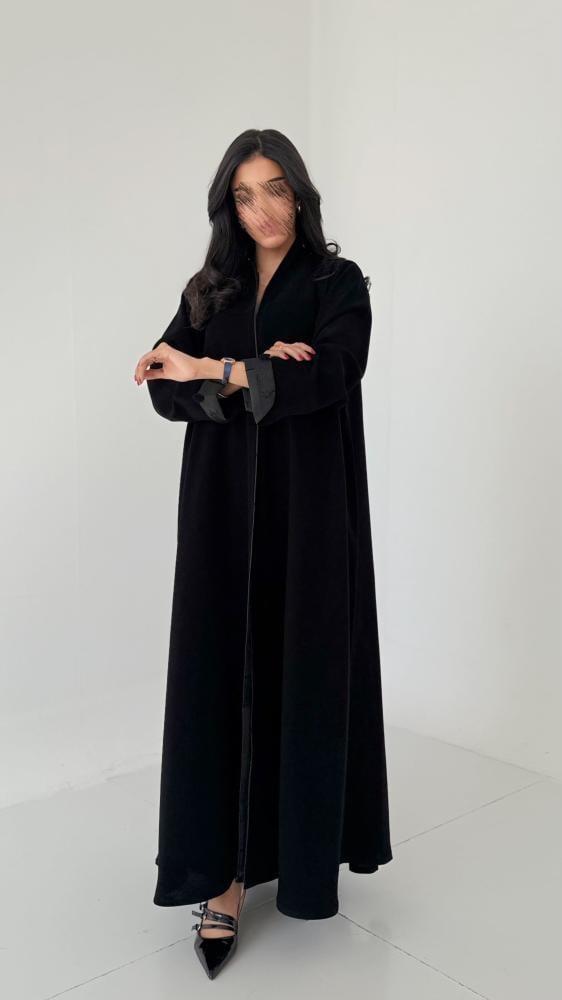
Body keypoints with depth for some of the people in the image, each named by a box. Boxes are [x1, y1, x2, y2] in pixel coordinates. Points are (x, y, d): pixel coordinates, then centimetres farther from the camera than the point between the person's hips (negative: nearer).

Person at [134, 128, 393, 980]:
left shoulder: (338, 283, 1)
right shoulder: (207, 291, 12)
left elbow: (328, 376, -18)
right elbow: (166, 390, -2)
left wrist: (216, 372, -21)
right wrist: (255, 368, -16)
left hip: (309, 510, -2)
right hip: (224, 508, 3)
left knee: (305, 673, 3)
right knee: (223, 675, -1)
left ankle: (307, 847, 22)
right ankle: (228, 872, 6)